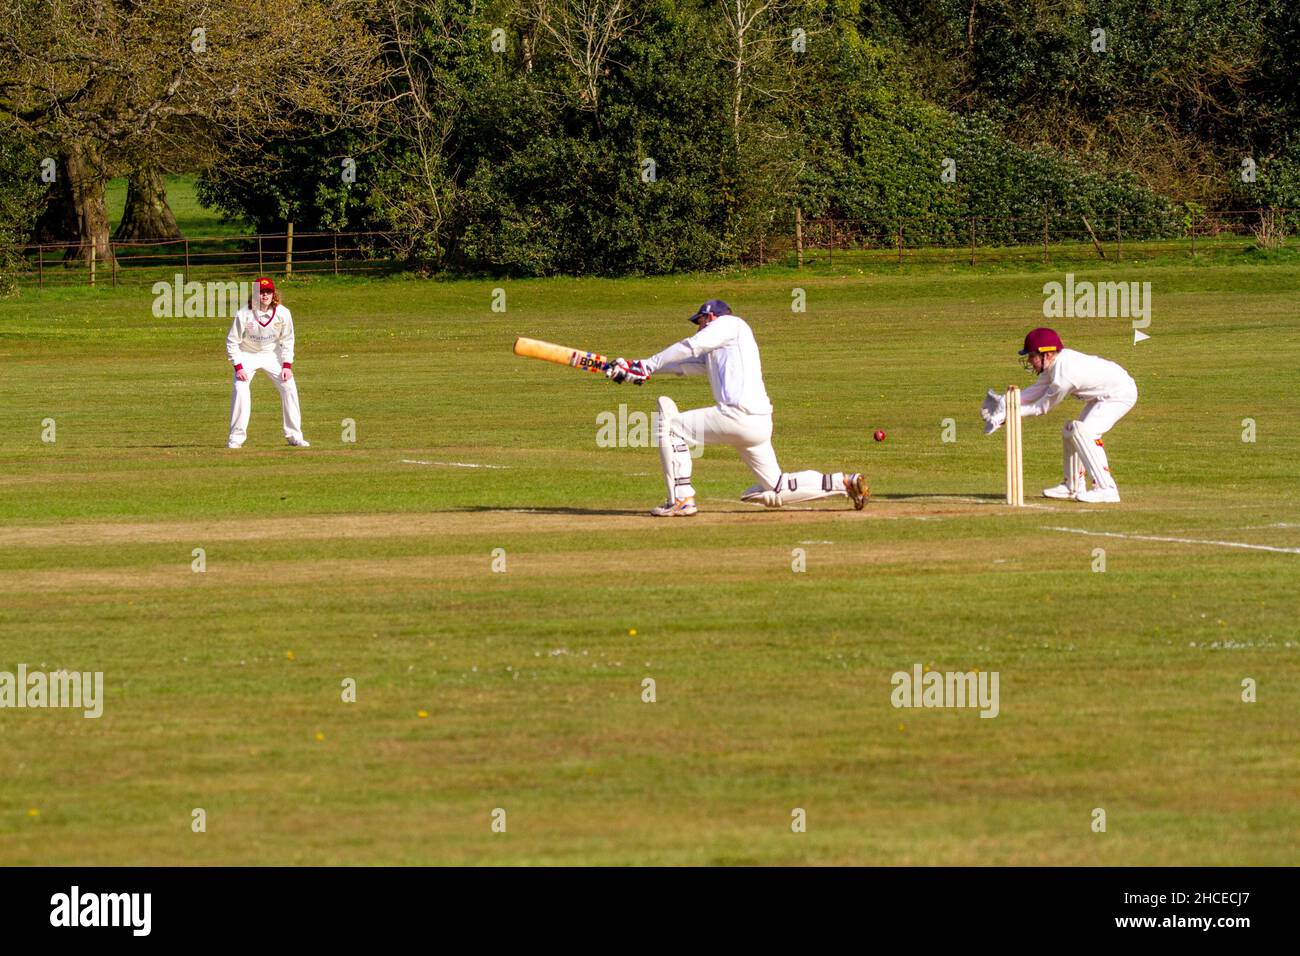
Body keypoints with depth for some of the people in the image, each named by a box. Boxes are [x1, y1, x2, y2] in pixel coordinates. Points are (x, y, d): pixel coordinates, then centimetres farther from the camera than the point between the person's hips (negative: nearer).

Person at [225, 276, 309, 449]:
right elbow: (232, 342, -14)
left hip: (272, 354, 2)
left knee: (289, 387, -7)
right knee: (240, 390, -20)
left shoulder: (283, 313, -16)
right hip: (247, 355, -2)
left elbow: (287, 341, -3)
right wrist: (238, 367, -21)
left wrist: (287, 365, -11)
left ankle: (294, 435, 5)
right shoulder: (243, 315, -23)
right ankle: (236, 437, -10)